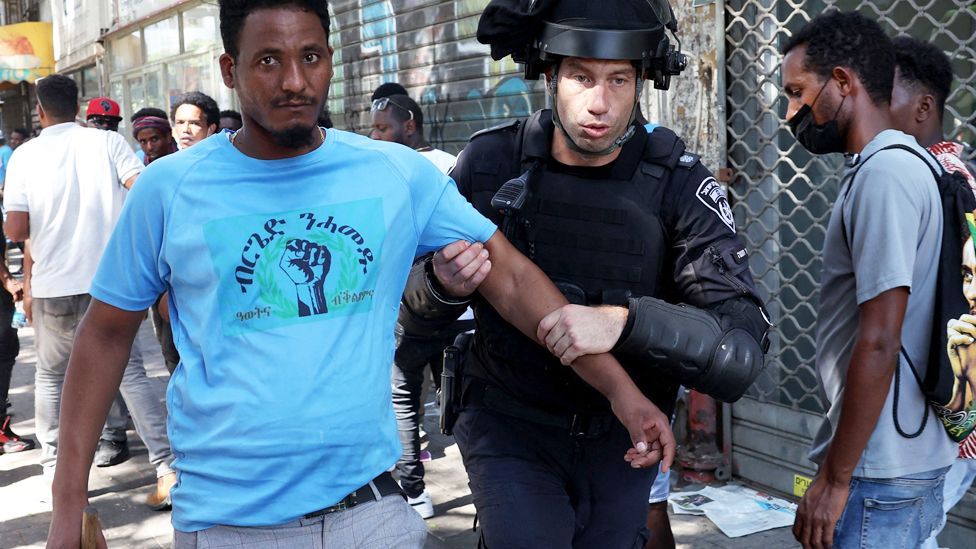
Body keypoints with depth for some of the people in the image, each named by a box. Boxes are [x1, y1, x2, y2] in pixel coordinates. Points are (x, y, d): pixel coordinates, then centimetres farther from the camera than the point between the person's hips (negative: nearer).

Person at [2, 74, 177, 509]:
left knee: (50, 375, 19)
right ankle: (166, 468, -2)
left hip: (54, 284, 0)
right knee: (130, 371, 7)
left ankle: (55, 470, 23)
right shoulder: (108, 142, 0)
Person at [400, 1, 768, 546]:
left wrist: (624, 321, -39)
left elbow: (744, 348, -23)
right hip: (510, 430, -1)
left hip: (622, 436, 1)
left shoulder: (680, 183, -16)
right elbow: (414, 306, 0)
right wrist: (442, 286, -24)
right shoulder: (490, 161, -13)